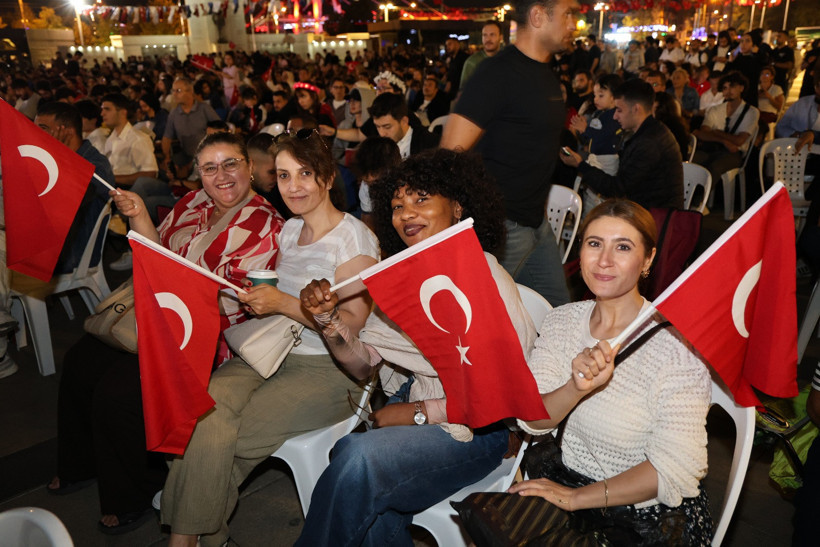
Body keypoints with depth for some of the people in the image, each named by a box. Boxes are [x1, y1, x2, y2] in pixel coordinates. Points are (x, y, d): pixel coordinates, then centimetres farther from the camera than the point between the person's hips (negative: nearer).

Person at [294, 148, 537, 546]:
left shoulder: (485, 279, -13)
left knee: (360, 456, -26)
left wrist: (416, 412, -15)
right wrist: (328, 319, -12)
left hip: (470, 429, -4)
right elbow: (363, 364, 6)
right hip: (406, 406, 5)